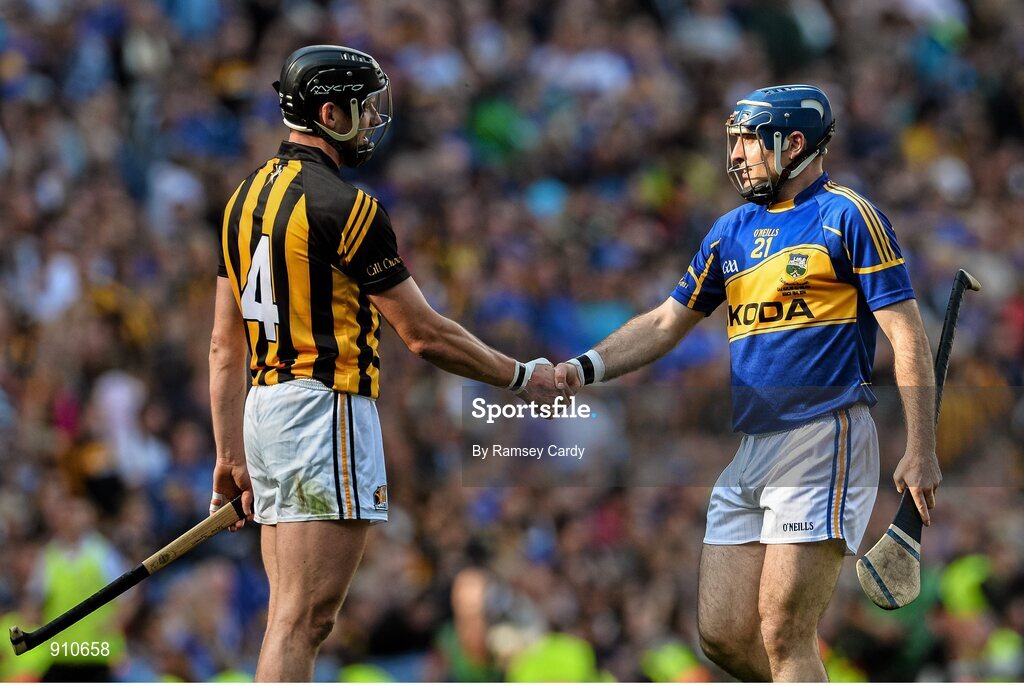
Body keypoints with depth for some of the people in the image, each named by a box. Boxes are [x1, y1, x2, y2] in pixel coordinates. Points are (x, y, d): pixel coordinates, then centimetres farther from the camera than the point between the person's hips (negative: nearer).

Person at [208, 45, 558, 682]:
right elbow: (426, 335, -9)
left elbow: (226, 347, 15)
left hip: (264, 408, 9)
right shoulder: (344, 206, -12)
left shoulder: (247, 197, 13)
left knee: (291, 620, 11)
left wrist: (232, 457, 18)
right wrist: (523, 376, 3)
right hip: (327, 408, -9)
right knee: (303, 622, -11)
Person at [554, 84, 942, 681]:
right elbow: (666, 324, 22)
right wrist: (588, 368, 4)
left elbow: (908, 336, -6)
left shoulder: (847, 217, -3)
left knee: (783, 637, -12)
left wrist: (922, 452, -13)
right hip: (746, 451, 8)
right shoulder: (732, 230, 18)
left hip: (823, 443, -8)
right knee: (725, 636, 3)